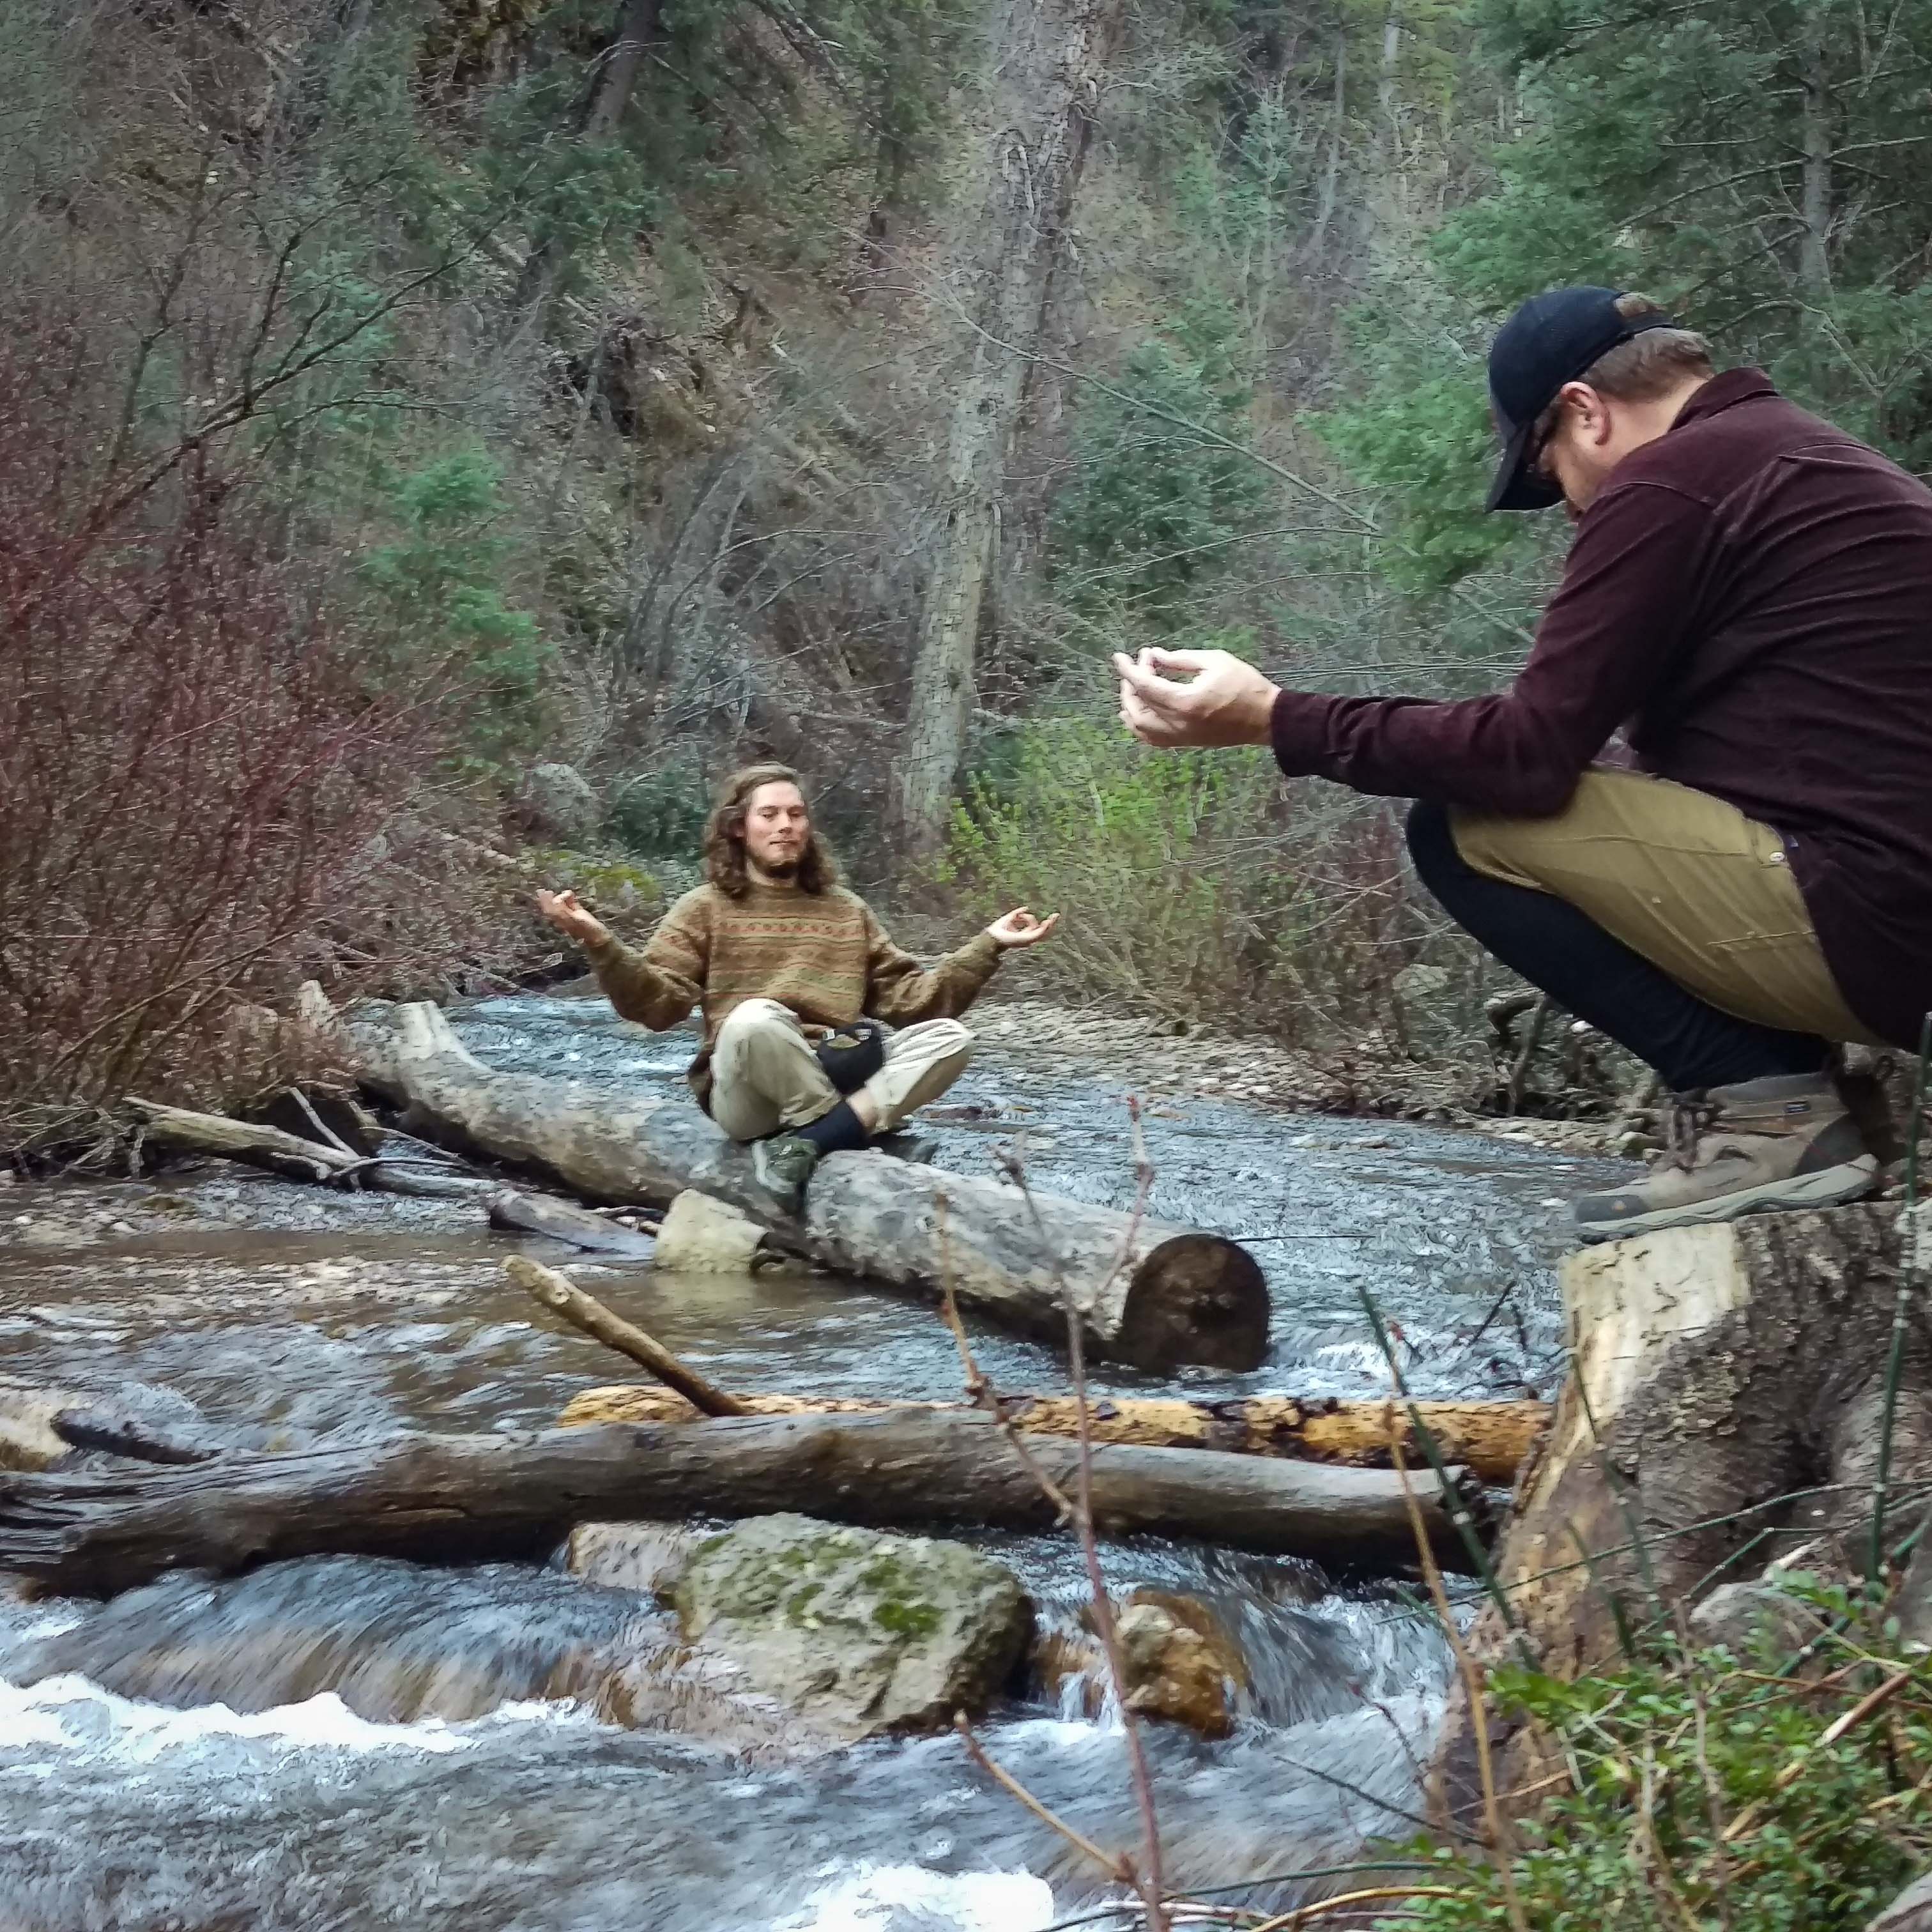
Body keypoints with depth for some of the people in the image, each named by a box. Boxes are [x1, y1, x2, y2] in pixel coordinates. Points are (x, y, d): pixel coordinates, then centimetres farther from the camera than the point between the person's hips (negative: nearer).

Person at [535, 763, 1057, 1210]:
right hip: (746, 1095, -4)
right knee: (755, 1019, -37)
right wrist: (599, 942, -21)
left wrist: (987, 947, 6)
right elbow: (656, 1002, -4)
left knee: (949, 1038, -19)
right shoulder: (707, 909, 9)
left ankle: (805, 1143, -29)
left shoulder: (847, 911, 19)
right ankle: (858, 1129, -20)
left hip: (836, 1077, 4)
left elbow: (910, 999, 14)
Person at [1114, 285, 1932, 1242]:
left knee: (1460, 830, -4)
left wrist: (1276, 720, -7)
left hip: (1855, 926, -10)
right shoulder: (1802, 453, 19)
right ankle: (1780, 1080, 9)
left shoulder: (1671, 477, -10)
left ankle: (1758, 1105, -6)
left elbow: (1528, 754, -14)